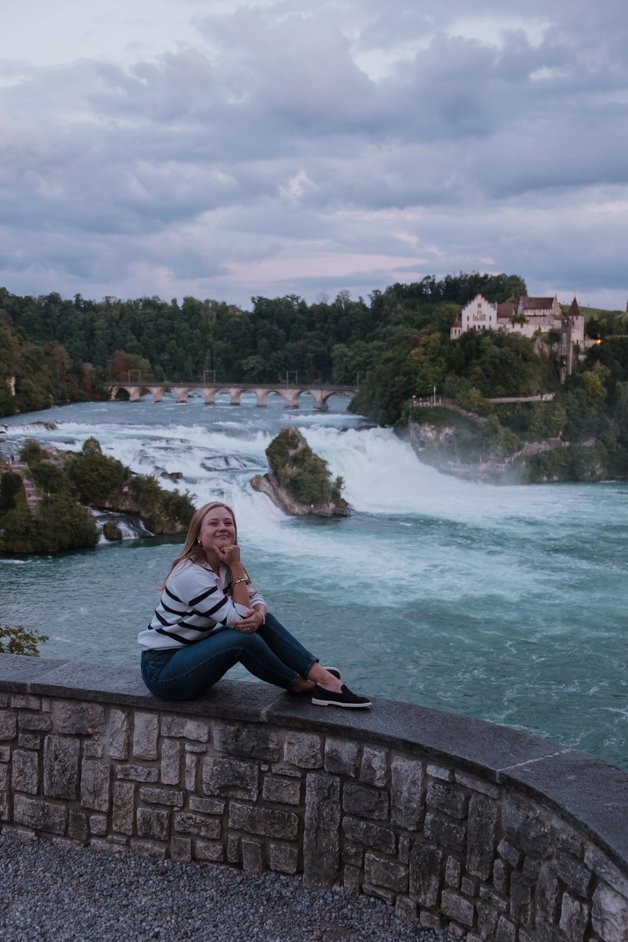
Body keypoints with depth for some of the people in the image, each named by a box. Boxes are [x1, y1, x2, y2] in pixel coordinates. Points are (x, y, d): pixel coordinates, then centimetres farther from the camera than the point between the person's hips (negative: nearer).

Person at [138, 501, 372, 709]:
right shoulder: (191, 575, -25)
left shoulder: (222, 565, 2)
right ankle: (302, 685, -4)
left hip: (192, 652, 8)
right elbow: (238, 619, -22)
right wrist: (237, 567, -21)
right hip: (162, 670, -8)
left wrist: (259, 613, -22)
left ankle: (324, 679, -8)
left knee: (262, 620, -6)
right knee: (242, 638, -27)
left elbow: (255, 598, 2)